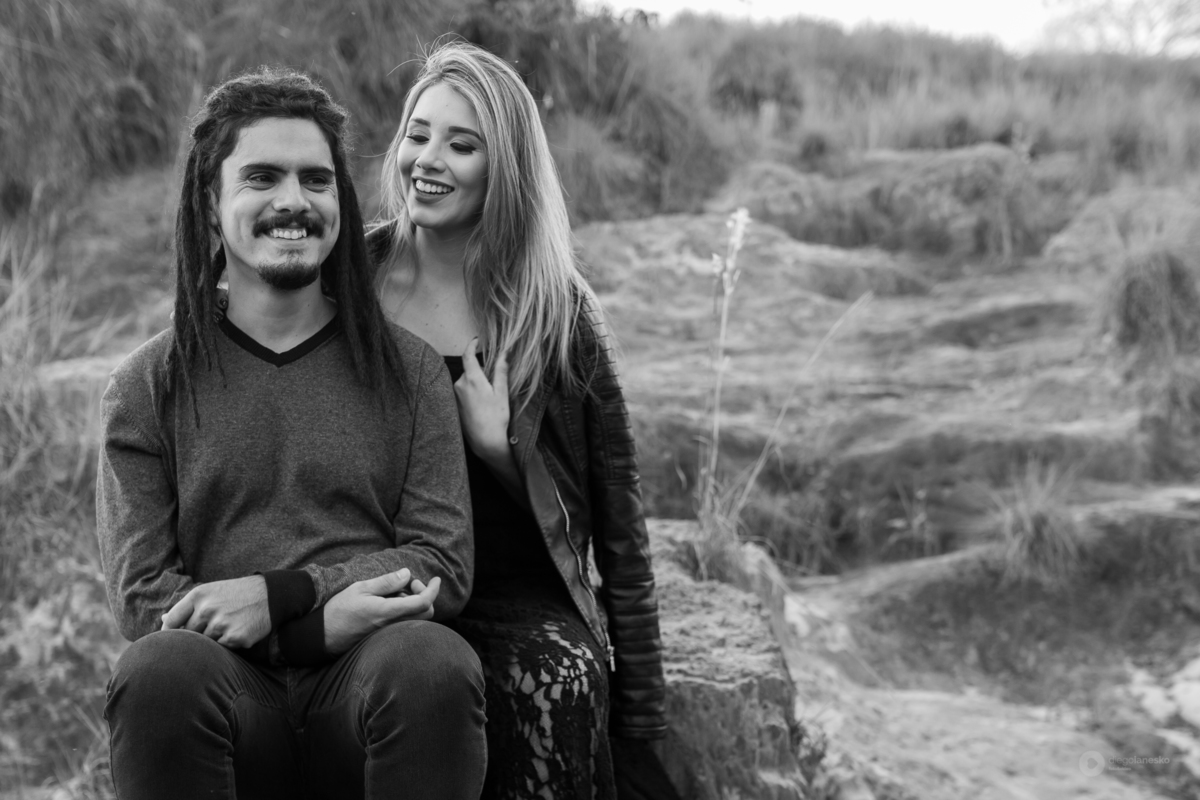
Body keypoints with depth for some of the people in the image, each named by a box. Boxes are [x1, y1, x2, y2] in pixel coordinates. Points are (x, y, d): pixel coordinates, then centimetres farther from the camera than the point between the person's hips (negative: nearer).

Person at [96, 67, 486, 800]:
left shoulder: (408, 369, 13)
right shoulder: (149, 387, 12)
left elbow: (445, 563, 4)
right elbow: (141, 594, 3)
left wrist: (280, 595, -12)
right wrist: (322, 621, -13)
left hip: (367, 686, 0)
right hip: (231, 695, 0)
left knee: (431, 663, -34)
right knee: (161, 670, -34)